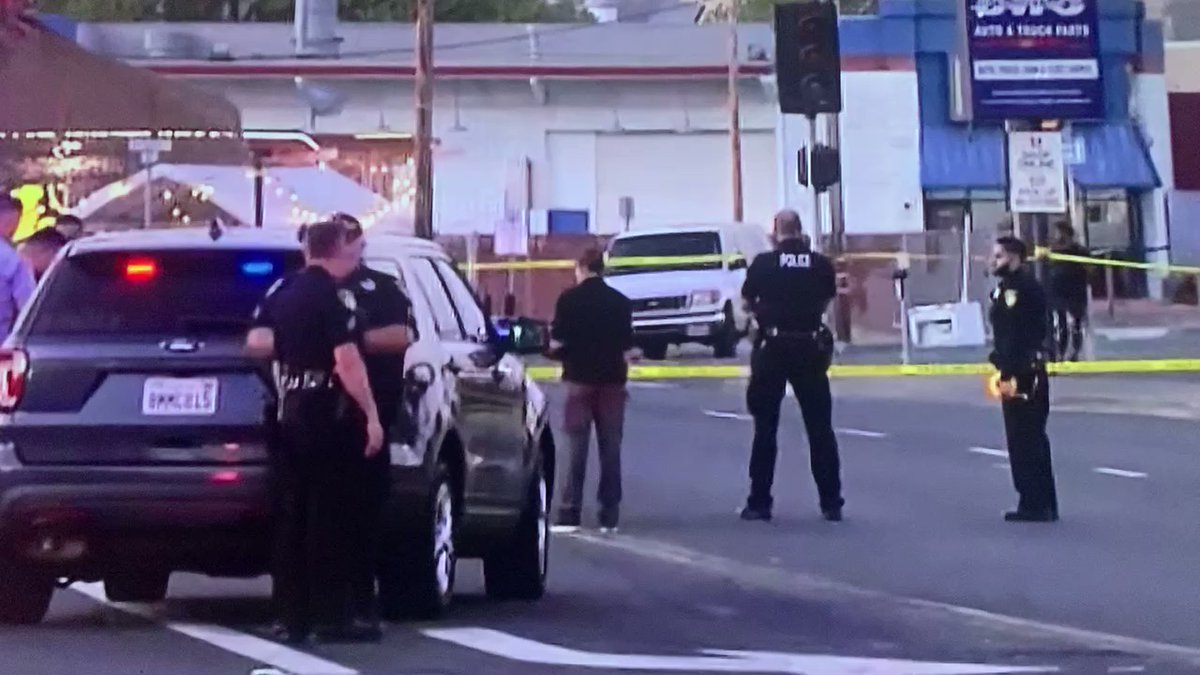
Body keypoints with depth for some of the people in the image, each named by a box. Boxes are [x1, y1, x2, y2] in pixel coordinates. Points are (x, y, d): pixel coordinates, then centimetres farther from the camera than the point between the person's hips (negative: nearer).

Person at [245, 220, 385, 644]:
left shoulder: (282, 291, 10)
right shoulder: (333, 296, -12)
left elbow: (256, 342, 9)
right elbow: (347, 362, -19)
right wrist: (371, 416, -19)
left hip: (289, 411, 7)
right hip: (326, 413, -7)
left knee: (291, 515, 8)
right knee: (329, 516, -5)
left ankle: (293, 617, 8)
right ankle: (332, 617, -5)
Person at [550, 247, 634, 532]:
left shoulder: (570, 299, -6)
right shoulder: (620, 301, 3)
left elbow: (556, 343, -8)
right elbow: (628, 348, 2)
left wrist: (561, 351, 13)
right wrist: (622, 373, 13)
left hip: (580, 380, -2)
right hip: (612, 381, 2)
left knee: (577, 448, 2)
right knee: (610, 448, 6)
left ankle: (570, 512, -2)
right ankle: (609, 515, 5)